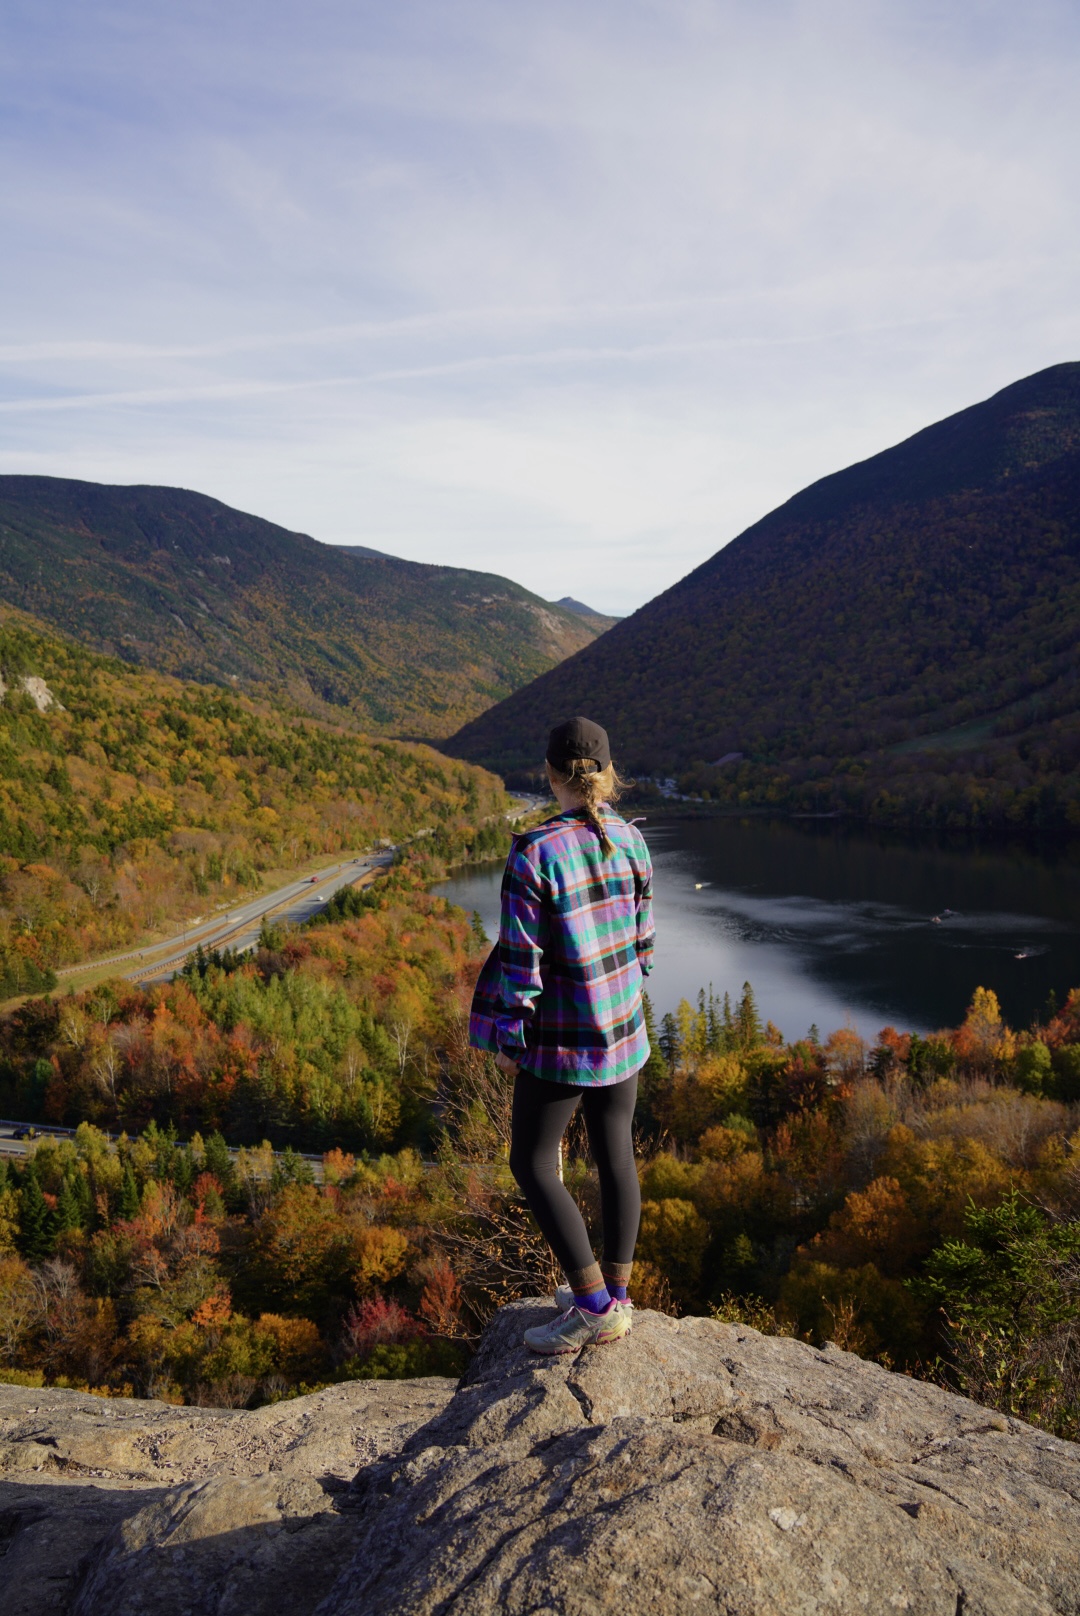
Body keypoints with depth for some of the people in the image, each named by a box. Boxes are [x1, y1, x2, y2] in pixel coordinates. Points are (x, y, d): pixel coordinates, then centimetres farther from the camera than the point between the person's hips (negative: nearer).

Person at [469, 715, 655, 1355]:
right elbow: (641, 937, 6)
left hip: (563, 1037, -6)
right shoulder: (632, 841, -4)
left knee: (532, 1164, 9)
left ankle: (594, 1308, 11)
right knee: (616, 1153, 16)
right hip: (624, 1025, 6)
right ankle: (615, 1295, 29)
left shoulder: (535, 853, -22)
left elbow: (522, 958, -18)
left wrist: (507, 1036, -6)